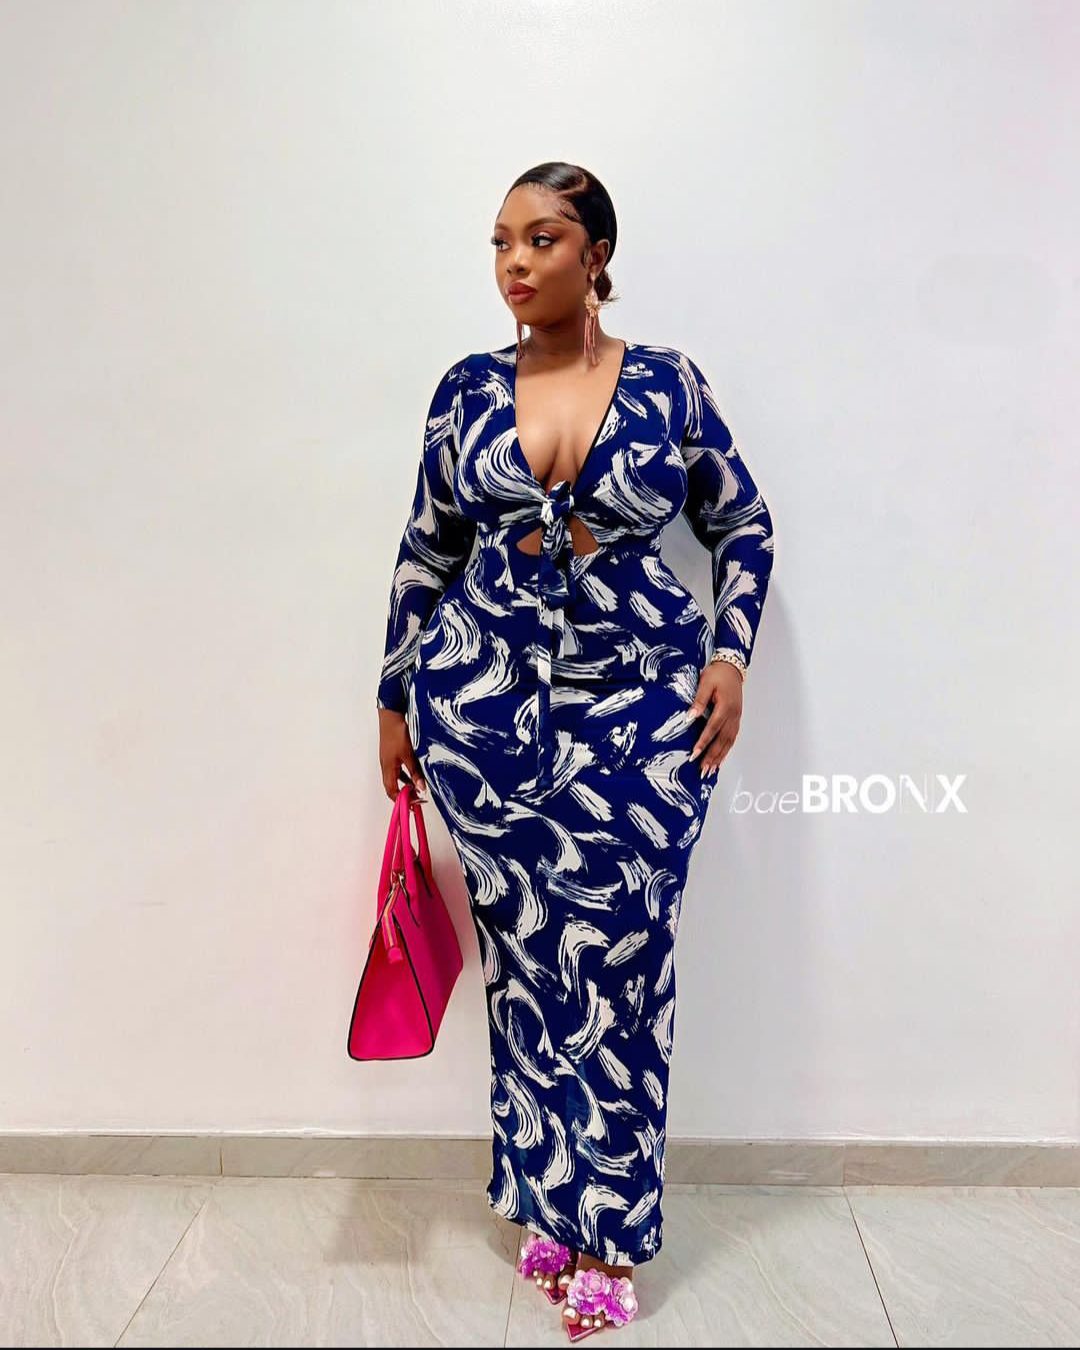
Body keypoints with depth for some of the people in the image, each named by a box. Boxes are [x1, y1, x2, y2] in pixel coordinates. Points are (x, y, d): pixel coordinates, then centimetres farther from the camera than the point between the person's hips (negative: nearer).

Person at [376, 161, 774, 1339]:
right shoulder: (467, 390, 7)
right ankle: (567, 1204, 25)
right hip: (486, 694, 2)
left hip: (641, 698, -1)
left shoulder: (670, 384, 3)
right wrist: (395, 697, 13)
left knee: (618, 953, -1)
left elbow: (744, 528, 11)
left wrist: (728, 657, -3)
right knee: (530, 947, 5)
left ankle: (604, 1228, 18)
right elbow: (426, 551, 12)